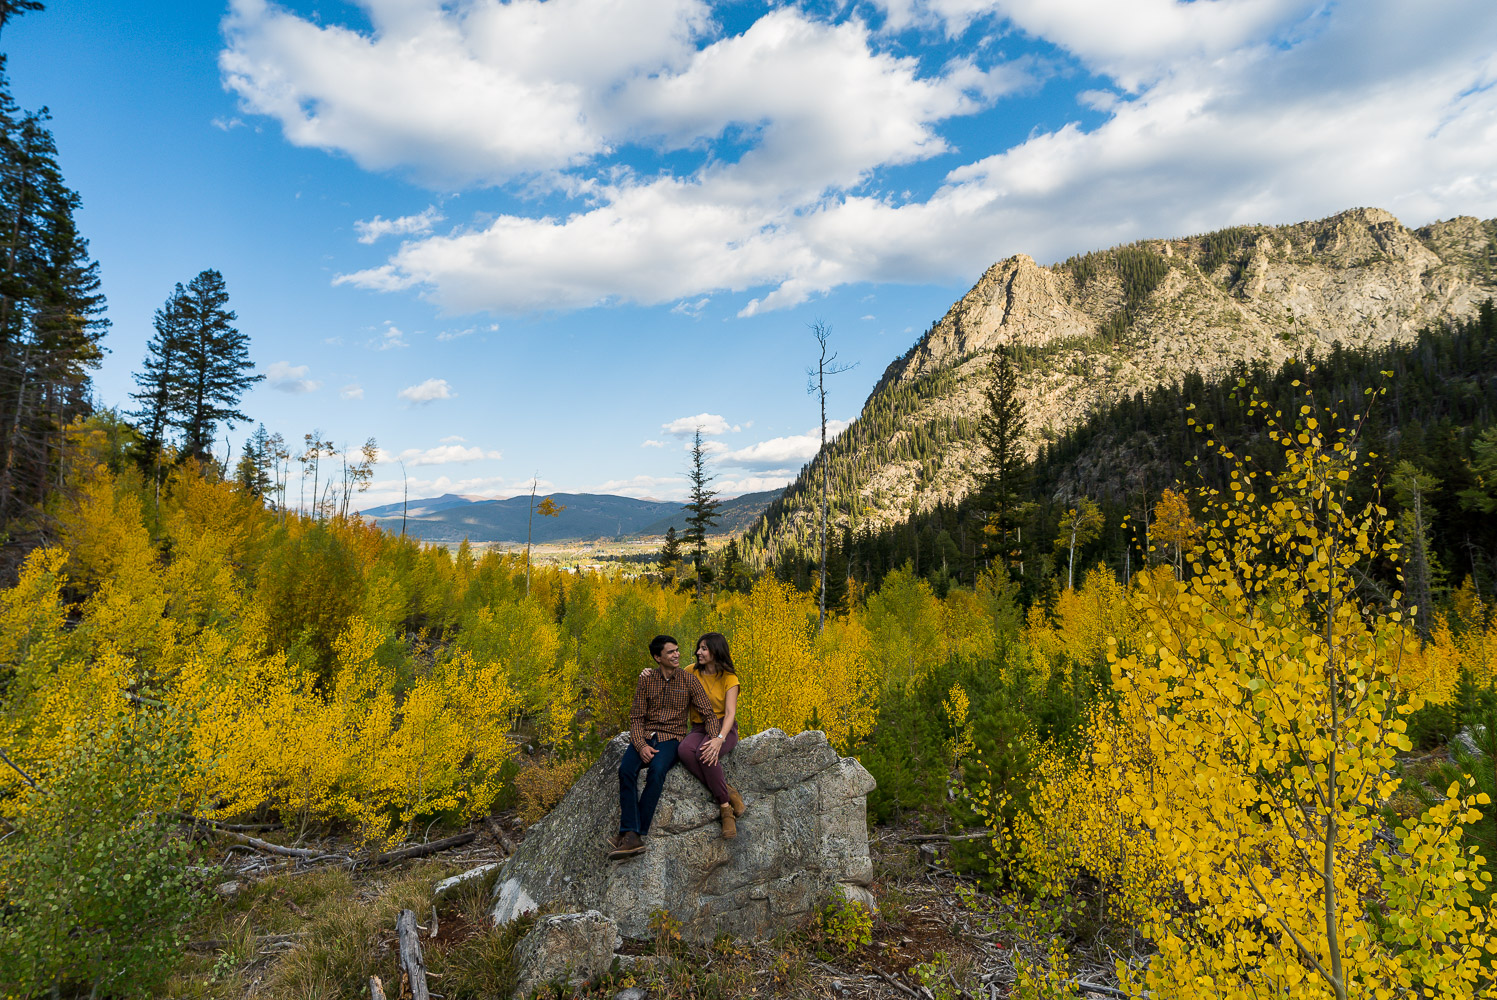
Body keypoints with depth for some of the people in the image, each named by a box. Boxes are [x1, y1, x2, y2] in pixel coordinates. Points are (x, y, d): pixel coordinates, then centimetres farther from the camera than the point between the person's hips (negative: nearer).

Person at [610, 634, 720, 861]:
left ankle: (633, 831, -25)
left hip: (671, 737, -2)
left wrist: (713, 740, -20)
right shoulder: (646, 681, 5)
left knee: (657, 771, -34)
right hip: (645, 736, 2)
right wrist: (641, 745, -15)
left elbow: (709, 713, -2)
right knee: (626, 770, -29)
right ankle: (632, 836, -31)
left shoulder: (688, 681, 1)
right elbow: (636, 717, 3)